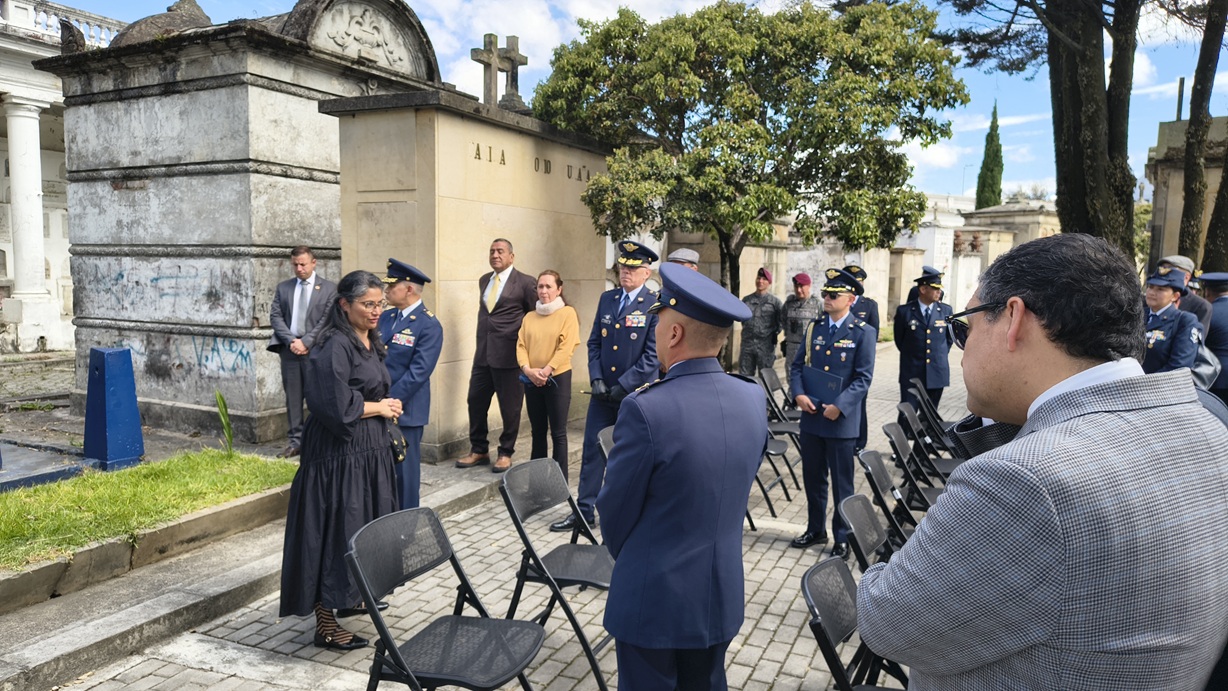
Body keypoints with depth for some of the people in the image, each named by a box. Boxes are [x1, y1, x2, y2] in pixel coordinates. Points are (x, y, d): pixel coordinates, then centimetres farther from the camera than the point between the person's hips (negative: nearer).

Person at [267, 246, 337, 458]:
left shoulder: (329, 288, 2)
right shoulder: (283, 287, 13)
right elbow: (276, 317, 7)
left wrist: (305, 341, -13)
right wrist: (291, 340, -8)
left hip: (315, 350, -3)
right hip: (289, 349, 4)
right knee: (292, 398, 6)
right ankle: (295, 441, 12)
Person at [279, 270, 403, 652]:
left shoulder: (369, 342, 10)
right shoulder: (334, 347, -18)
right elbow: (336, 406, -24)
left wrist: (385, 405, 0)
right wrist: (380, 408, -11)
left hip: (368, 450, 9)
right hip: (339, 453, -9)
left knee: (363, 527, 18)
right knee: (335, 531, -2)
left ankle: (350, 596, 35)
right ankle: (325, 624, 8)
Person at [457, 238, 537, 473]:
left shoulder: (525, 283, -6)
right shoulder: (484, 280, 14)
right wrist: (482, 341, 17)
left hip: (508, 355, -6)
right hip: (483, 354, 6)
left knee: (510, 407, 3)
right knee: (476, 402, 9)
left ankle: (506, 454, 19)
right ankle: (479, 450, 25)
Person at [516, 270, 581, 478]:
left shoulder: (567, 313, -4)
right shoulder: (529, 317, 11)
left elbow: (567, 347, -12)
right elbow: (521, 346, 5)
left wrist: (546, 371, -18)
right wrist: (528, 369, -12)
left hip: (558, 378, -5)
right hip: (531, 381, 5)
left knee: (558, 433, 0)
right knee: (538, 431, 14)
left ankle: (560, 479, 8)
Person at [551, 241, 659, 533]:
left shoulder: (656, 305, -9)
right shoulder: (606, 298, 8)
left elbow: (653, 355, -13)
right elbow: (594, 342, 10)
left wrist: (623, 386, -15)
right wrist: (596, 379, -4)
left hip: (636, 393, -5)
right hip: (603, 391, 5)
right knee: (592, 452, 8)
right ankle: (585, 511, 18)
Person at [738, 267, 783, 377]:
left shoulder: (775, 301, 1)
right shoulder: (746, 300, 10)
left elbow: (782, 320, 4)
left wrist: (775, 333, -2)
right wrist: (747, 330, 12)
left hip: (766, 346, -3)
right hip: (747, 345, 3)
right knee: (744, 377, 6)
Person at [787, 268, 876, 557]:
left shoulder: (863, 333, -6)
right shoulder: (814, 327, 8)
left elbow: (863, 378, -10)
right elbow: (797, 365, 9)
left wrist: (839, 406, -19)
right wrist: (798, 394, -8)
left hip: (841, 420, -5)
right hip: (810, 417, 5)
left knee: (841, 483, 6)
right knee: (812, 478, 15)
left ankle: (842, 538, 21)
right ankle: (815, 529, 31)